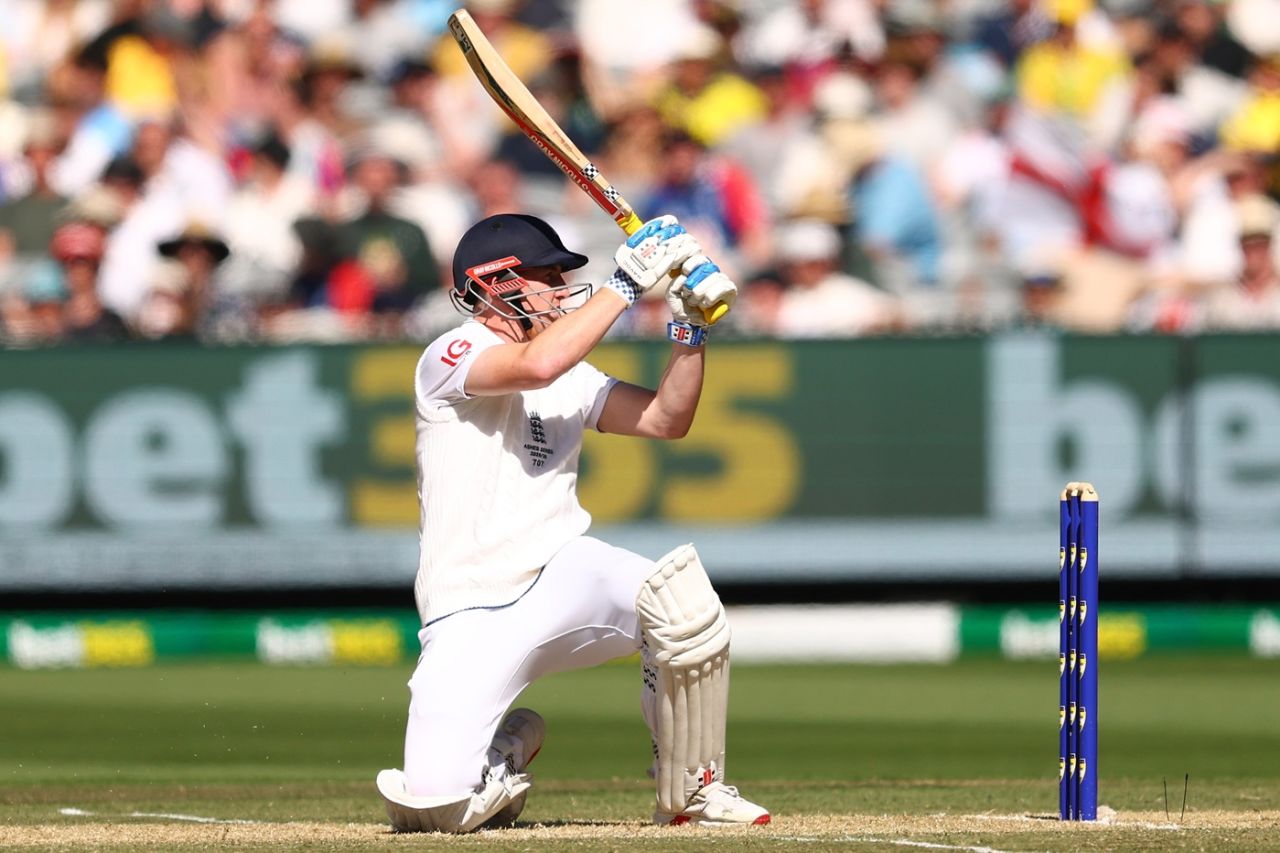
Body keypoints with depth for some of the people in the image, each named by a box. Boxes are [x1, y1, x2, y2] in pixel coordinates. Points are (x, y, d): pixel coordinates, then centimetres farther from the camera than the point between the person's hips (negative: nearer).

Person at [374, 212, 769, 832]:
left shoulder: (570, 378, 18)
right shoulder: (450, 357, -5)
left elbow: (667, 419, 14)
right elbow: (537, 363, -25)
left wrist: (690, 327, 0)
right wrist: (628, 283, -19)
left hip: (563, 575, 5)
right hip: (472, 613, -5)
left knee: (679, 592, -30)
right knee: (439, 805, -21)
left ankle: (691, 792, -9)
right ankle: (508, 748, 17)